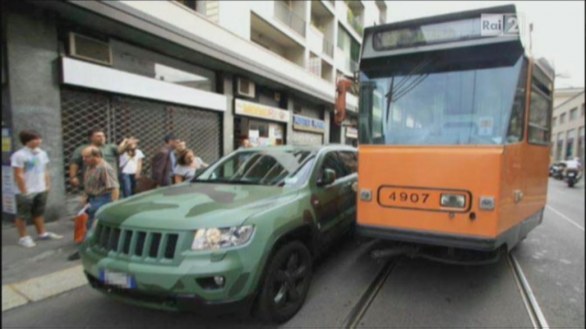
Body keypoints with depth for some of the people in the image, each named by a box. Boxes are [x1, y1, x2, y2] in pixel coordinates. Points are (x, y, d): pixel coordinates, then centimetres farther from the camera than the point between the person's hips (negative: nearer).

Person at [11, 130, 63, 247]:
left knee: (39, 213, 18)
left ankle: (42, 233, 29)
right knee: (22, 215, 6)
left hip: (41, 190, 7)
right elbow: (18, 175, -16)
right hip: (26, 192, -7)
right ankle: (23, 237, 18)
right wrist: (24, 191, -16)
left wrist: (47, 185, 9)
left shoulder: (41, 153, 6)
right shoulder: (19, 155, -15)